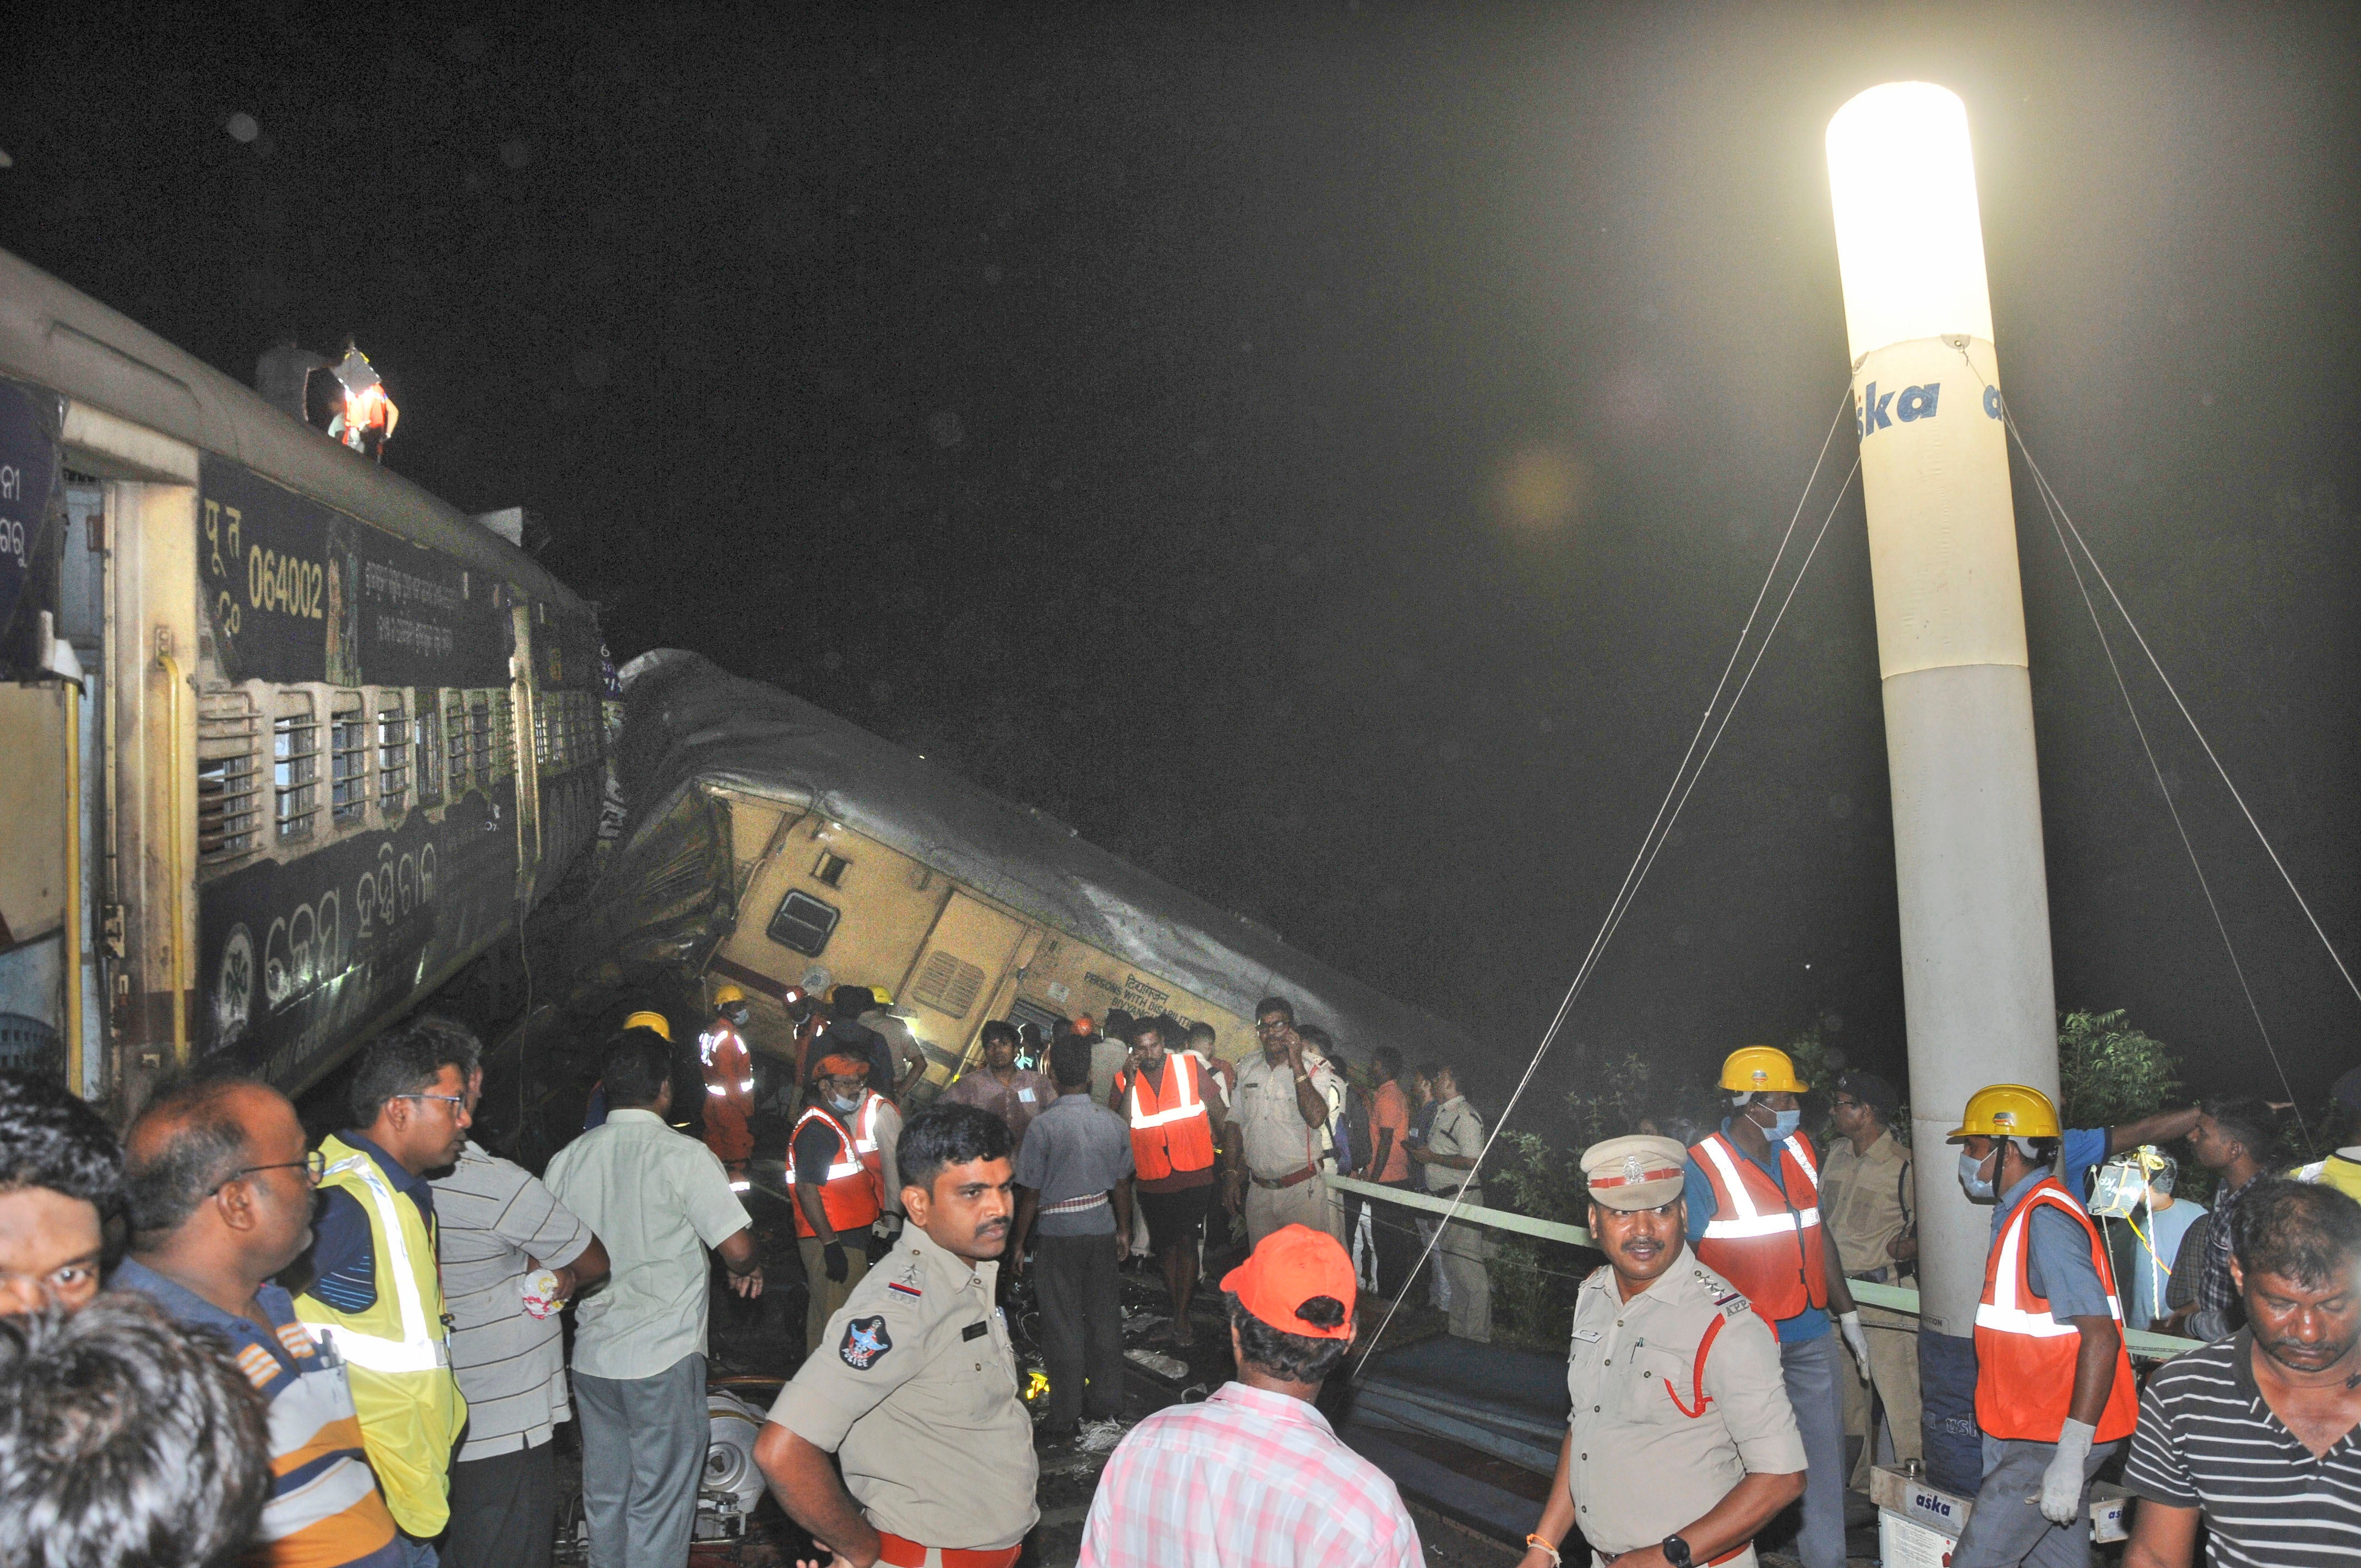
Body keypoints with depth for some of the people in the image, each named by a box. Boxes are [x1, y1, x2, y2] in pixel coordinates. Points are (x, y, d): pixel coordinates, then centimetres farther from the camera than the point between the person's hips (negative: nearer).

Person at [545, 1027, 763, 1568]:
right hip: (665, 1357, -5)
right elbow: (737, 1248, -16)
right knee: (659, 1504, 5)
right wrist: (748, 1271, 6)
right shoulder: (684, 1155, -14)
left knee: (604, 1499, 18)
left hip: (591, 1355, 5)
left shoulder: (566, 1159, 1)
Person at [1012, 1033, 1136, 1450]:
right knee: (1105, 1319, 12)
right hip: (1102, 1229, 4)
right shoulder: (1114, 1122, -1)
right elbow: (1122, 1184, 8)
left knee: (1063, 1326, 5)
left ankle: (1065, 1419, 14)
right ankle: (1106, 1412, 21)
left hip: (1059, 1233, -4)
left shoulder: (1045, 1125, -15)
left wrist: (1018, 1242, 0)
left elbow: (1030, 1192, -11)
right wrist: (1124, 1230, 20)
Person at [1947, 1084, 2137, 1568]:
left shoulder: (2045, 1221, -19)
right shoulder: (2022, 1214, 13)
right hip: (2033, 1434, 10)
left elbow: (2100, 1338, -25)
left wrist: (2071, 1458, -26)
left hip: (2053, 1443, -10)